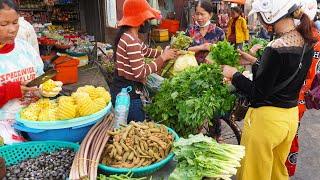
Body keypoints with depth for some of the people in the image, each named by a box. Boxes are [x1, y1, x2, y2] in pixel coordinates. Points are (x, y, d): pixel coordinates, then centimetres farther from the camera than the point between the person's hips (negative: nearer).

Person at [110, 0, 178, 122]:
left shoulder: (127, 36, 8)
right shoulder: (131, 41, -24)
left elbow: (147, 51, 20)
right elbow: (140, 73, -24)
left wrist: (166, 53, 12)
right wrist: (162, 58, -17)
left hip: (120, 91, 10)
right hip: (128, 95, -10)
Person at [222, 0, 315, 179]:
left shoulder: (276, 49, -25)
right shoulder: (306, 42, 1)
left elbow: (258, 93, -20)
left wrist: (234, 74, -7)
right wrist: (255, 61, 14)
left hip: (266, 118, -8)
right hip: (291, 116, 8)